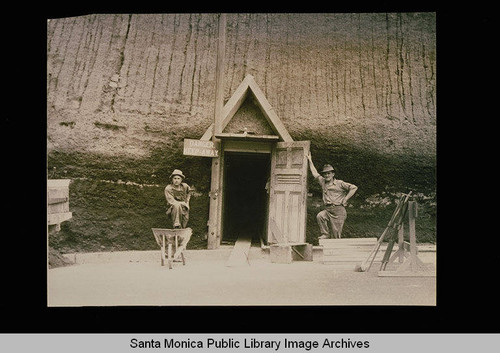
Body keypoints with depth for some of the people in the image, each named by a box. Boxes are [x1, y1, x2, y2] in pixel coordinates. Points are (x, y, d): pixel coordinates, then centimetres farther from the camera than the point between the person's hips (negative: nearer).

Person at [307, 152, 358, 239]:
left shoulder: (339, 183, 1)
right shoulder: (323, 182, 15)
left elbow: (354, 188, -2)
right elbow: (315, 173, 20)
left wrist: (345, 199, -5)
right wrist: (310, 160, 21)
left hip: (338, 210, -4)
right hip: (328, 210, 4)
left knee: (337, 234, -5)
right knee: (320, 216, -26)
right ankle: (325, 234, -13)